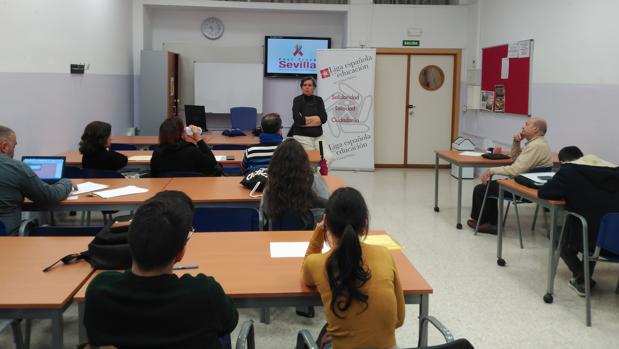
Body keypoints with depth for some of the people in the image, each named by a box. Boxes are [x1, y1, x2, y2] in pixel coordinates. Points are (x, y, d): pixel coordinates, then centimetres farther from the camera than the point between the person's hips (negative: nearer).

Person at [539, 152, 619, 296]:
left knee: (564, 243, 29)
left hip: (587, 238, -4)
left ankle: (581, 280, 23)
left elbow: (543, 193, -6)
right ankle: (583, 279, 36)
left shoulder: (569, 170, -6)